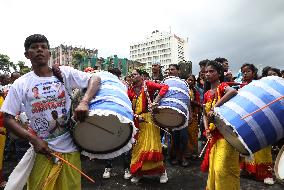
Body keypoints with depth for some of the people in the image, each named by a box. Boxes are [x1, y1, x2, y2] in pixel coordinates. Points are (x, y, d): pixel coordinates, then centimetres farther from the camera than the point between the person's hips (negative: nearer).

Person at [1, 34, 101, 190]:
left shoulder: (65, 73, -2)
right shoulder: (20, 84, 0)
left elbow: (95, 79, -8)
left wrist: (84, 102, -26)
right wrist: (34, 140, -13)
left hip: (70, 148, 0)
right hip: (42, 149, 0)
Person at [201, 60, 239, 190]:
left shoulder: (222, 86, -7)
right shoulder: (207, 94, 12)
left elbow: (233, 91, -32)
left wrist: (215, 108, -31)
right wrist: (207, 129, -3)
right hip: (213, 134, 7)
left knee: (222, 168, -6)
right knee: (213, 167, 15)